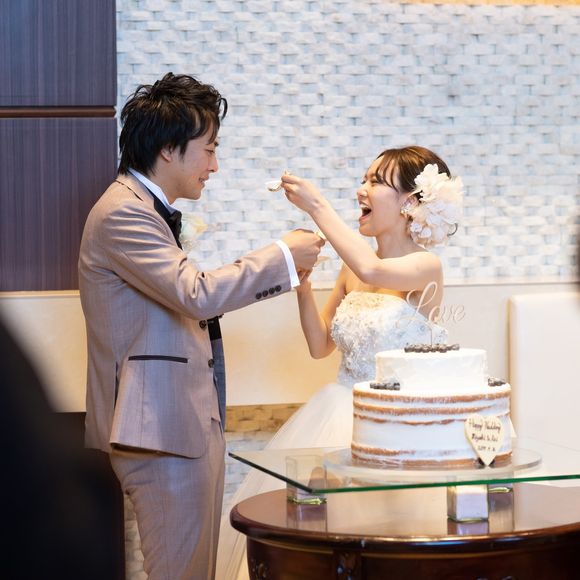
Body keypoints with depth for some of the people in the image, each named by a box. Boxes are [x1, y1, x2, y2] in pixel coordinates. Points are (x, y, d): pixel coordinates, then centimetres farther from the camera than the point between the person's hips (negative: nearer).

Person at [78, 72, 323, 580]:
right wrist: (283, 258, -13)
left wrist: (274, 271, 14)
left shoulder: (145, 209, 19)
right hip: (163, 426, -11)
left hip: (185, 421, 11)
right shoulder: (123, 214, -14)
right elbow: (196, 294, -24)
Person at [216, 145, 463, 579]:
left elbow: (373, 271, -32)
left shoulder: (426, 266, -10)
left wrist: (317, 206, -24)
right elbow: (320, 345, 14)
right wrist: (302, 283, 1)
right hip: (341, 411, 6)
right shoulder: (353, 269, 7)